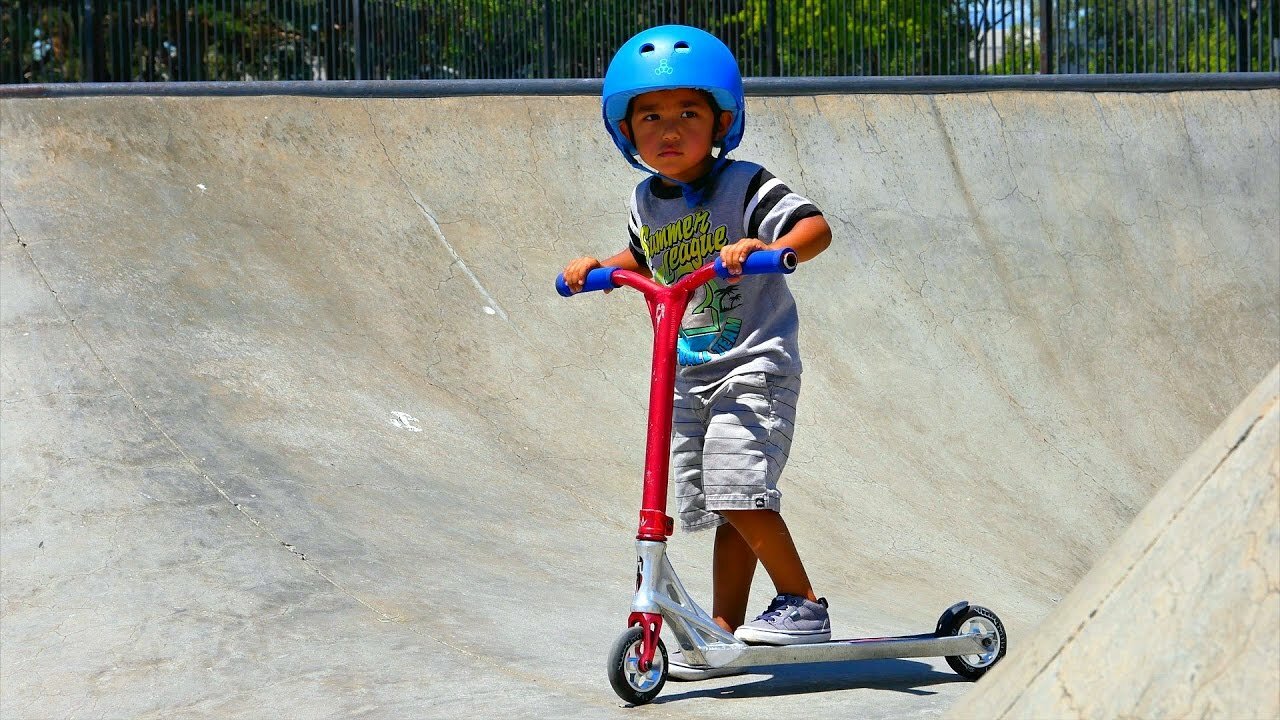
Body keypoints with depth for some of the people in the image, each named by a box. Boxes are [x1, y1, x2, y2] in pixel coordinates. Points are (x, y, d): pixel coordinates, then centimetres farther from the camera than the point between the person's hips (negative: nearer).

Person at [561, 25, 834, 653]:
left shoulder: (743, 186, -11)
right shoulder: (646, 202, 8)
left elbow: (816, 227, -22)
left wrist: (765, 248, -39)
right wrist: (599, 266, 11)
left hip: (754, 364, -7)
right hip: (687, 376, 7)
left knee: (736, 486, -19)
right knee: (715, 505, 9)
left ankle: (802, 602, -6)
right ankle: (724, 630, 16)